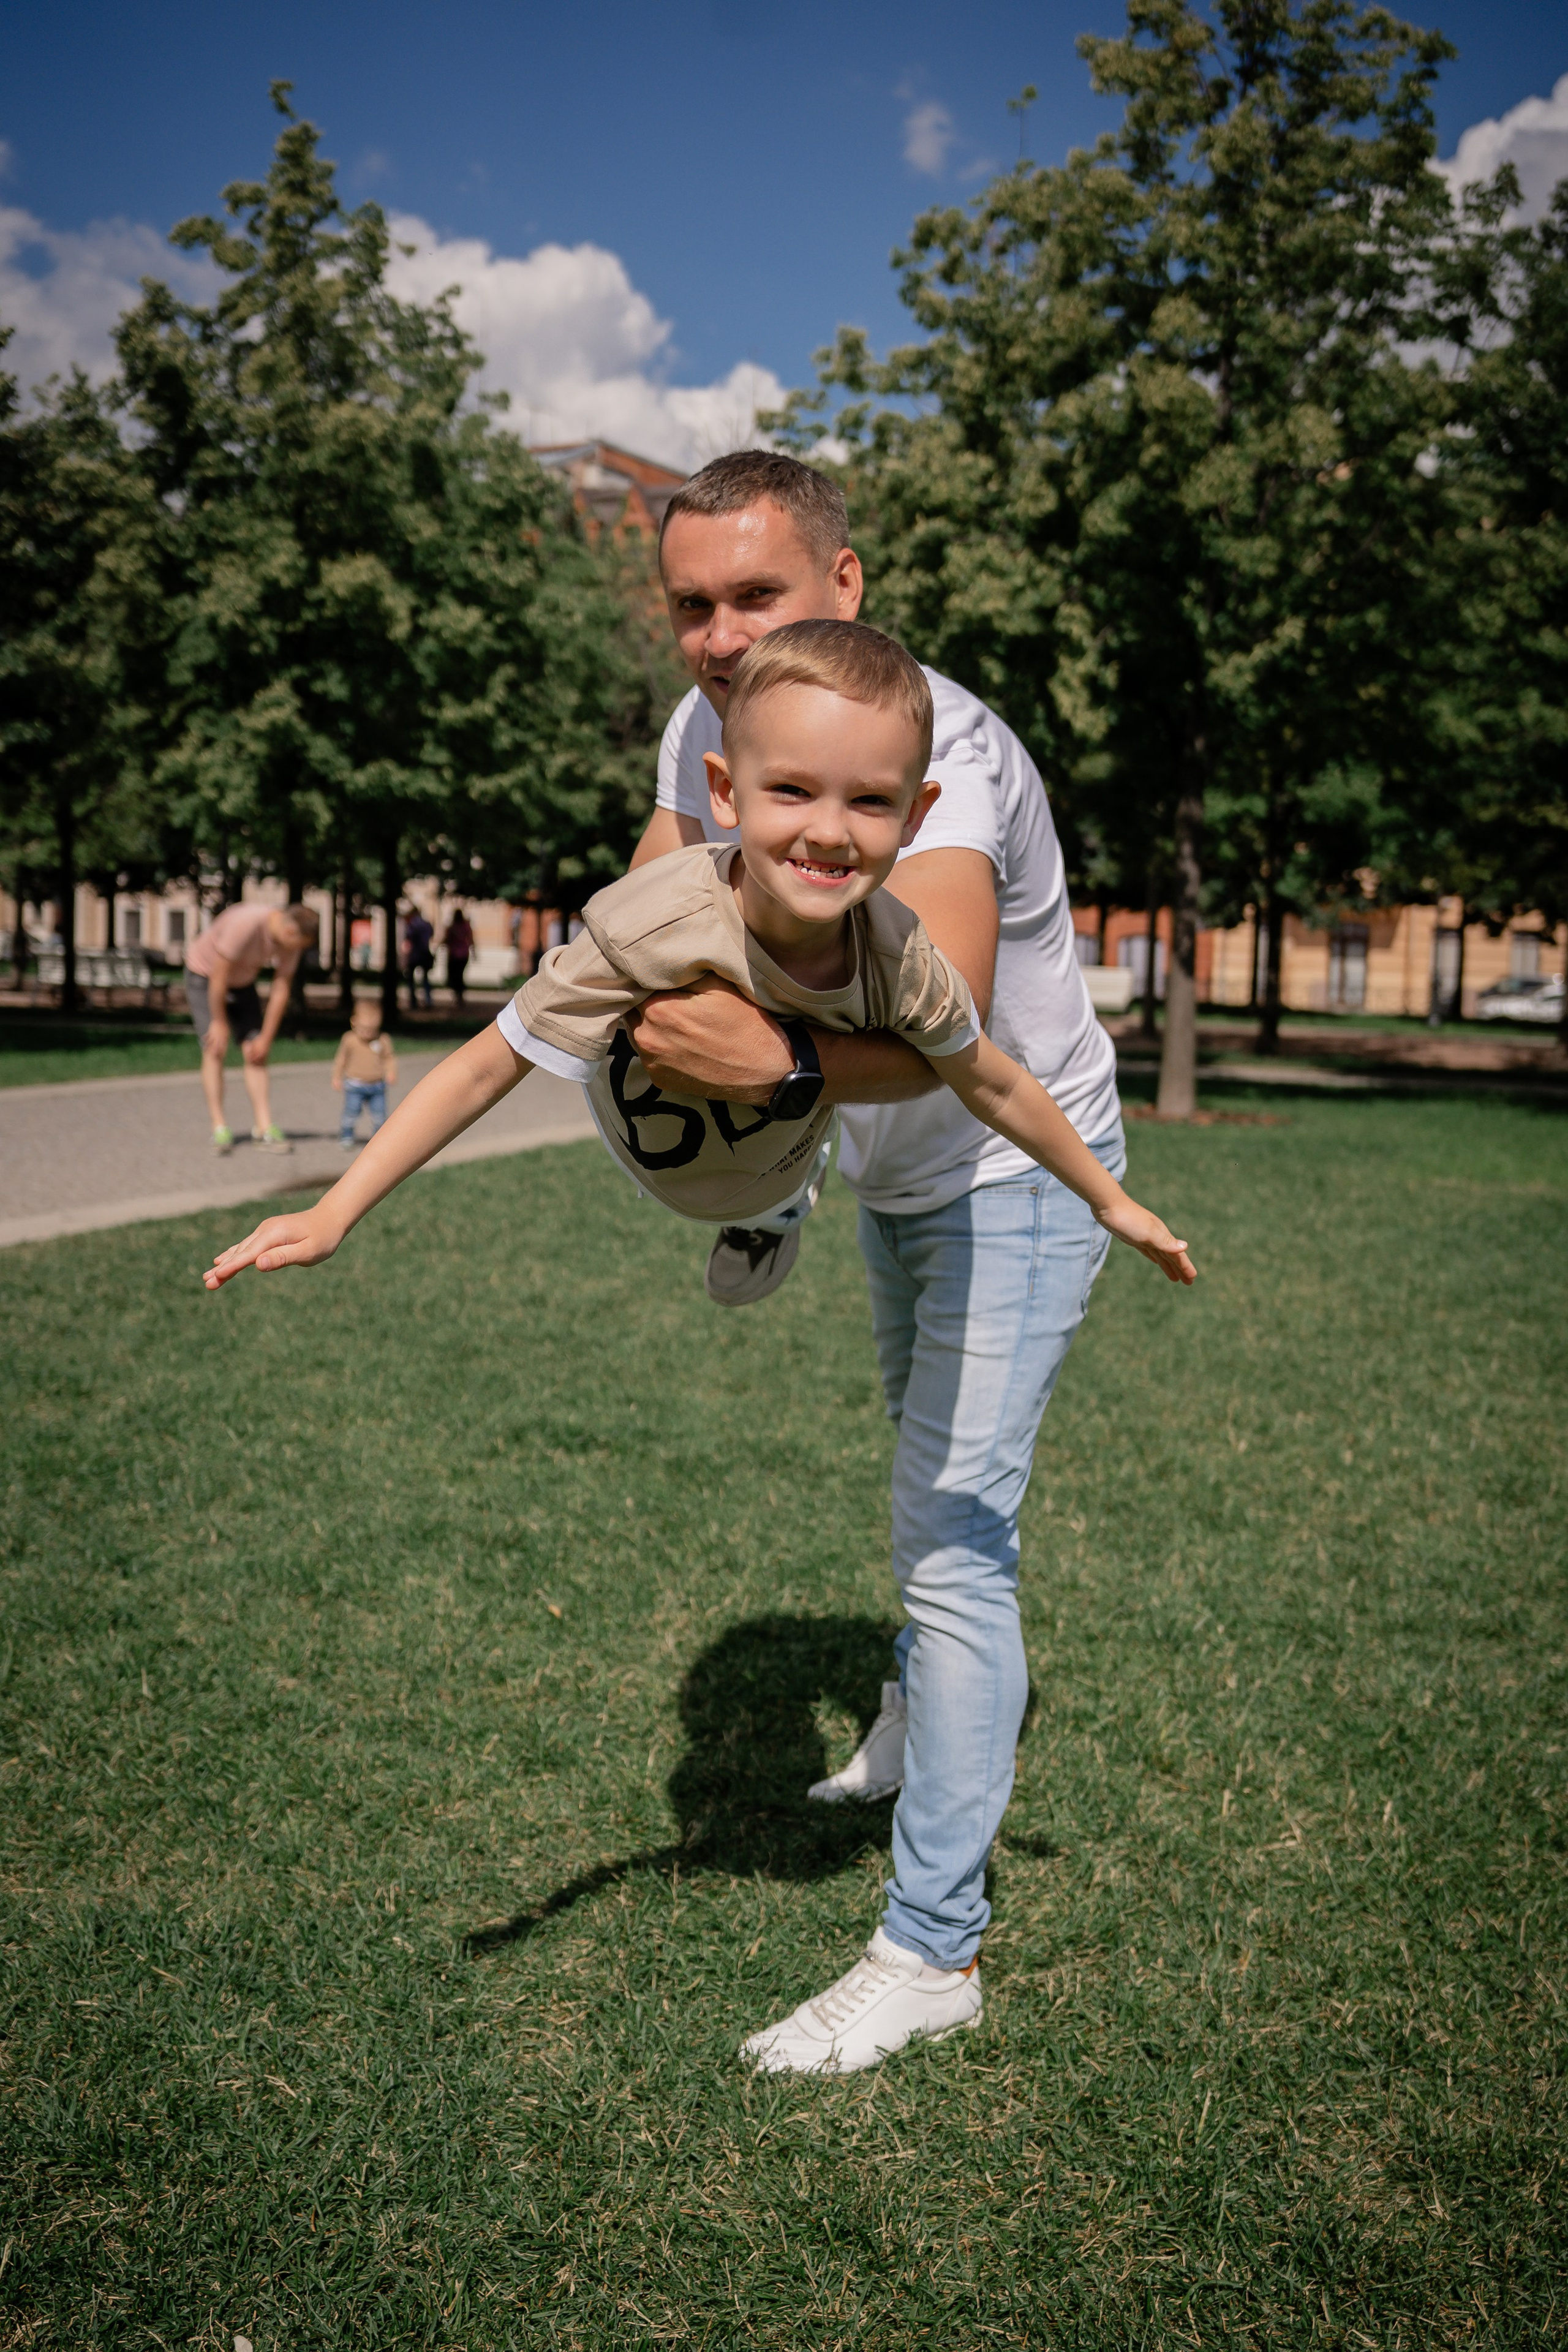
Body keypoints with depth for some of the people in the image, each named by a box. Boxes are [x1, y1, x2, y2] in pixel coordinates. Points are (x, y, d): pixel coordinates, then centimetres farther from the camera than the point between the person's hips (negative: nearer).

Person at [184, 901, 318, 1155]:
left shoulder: (292, 937, -17)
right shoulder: (245, 925, -37)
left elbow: (281, 991, -10)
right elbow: (219, 976, -28)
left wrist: (266, 1038, -8)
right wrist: (219, 1022, -19)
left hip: (242, 982, 6)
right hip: (204, 974, -6)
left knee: (254, 1052, -6)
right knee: (214, 1049, -16)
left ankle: (264, 1127, -10)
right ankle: (219, 1127, -16)